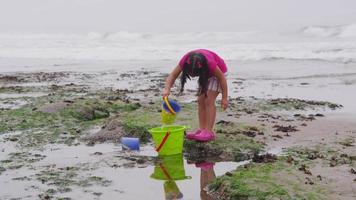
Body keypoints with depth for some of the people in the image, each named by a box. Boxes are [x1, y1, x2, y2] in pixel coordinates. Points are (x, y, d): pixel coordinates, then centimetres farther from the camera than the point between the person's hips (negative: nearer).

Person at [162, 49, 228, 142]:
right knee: (201, 101, 0)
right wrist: (167, 89, -44)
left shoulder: (210, 63, -42)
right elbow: (173, 75, -24)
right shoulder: (185, 61, -31)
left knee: (209, 101, -15)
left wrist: (224, 98, -23)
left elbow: (222, 78, -27)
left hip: (217, 72, -6)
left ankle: (209, 131, -15)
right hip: (204, 73, 6)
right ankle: (202, 129, 5)